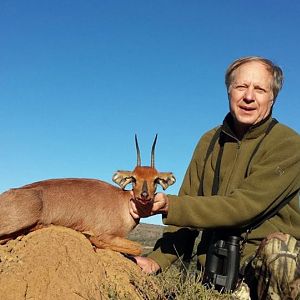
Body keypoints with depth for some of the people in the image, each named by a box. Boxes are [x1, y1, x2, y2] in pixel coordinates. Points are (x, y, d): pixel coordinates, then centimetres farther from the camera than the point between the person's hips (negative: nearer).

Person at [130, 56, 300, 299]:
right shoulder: (210, 141, 9)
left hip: (272, 261, -5)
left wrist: (169, 205, -21)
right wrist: (158, 260, -3)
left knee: (277, 248, -36)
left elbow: (243, 206, -19)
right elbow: (189, 203, 7)